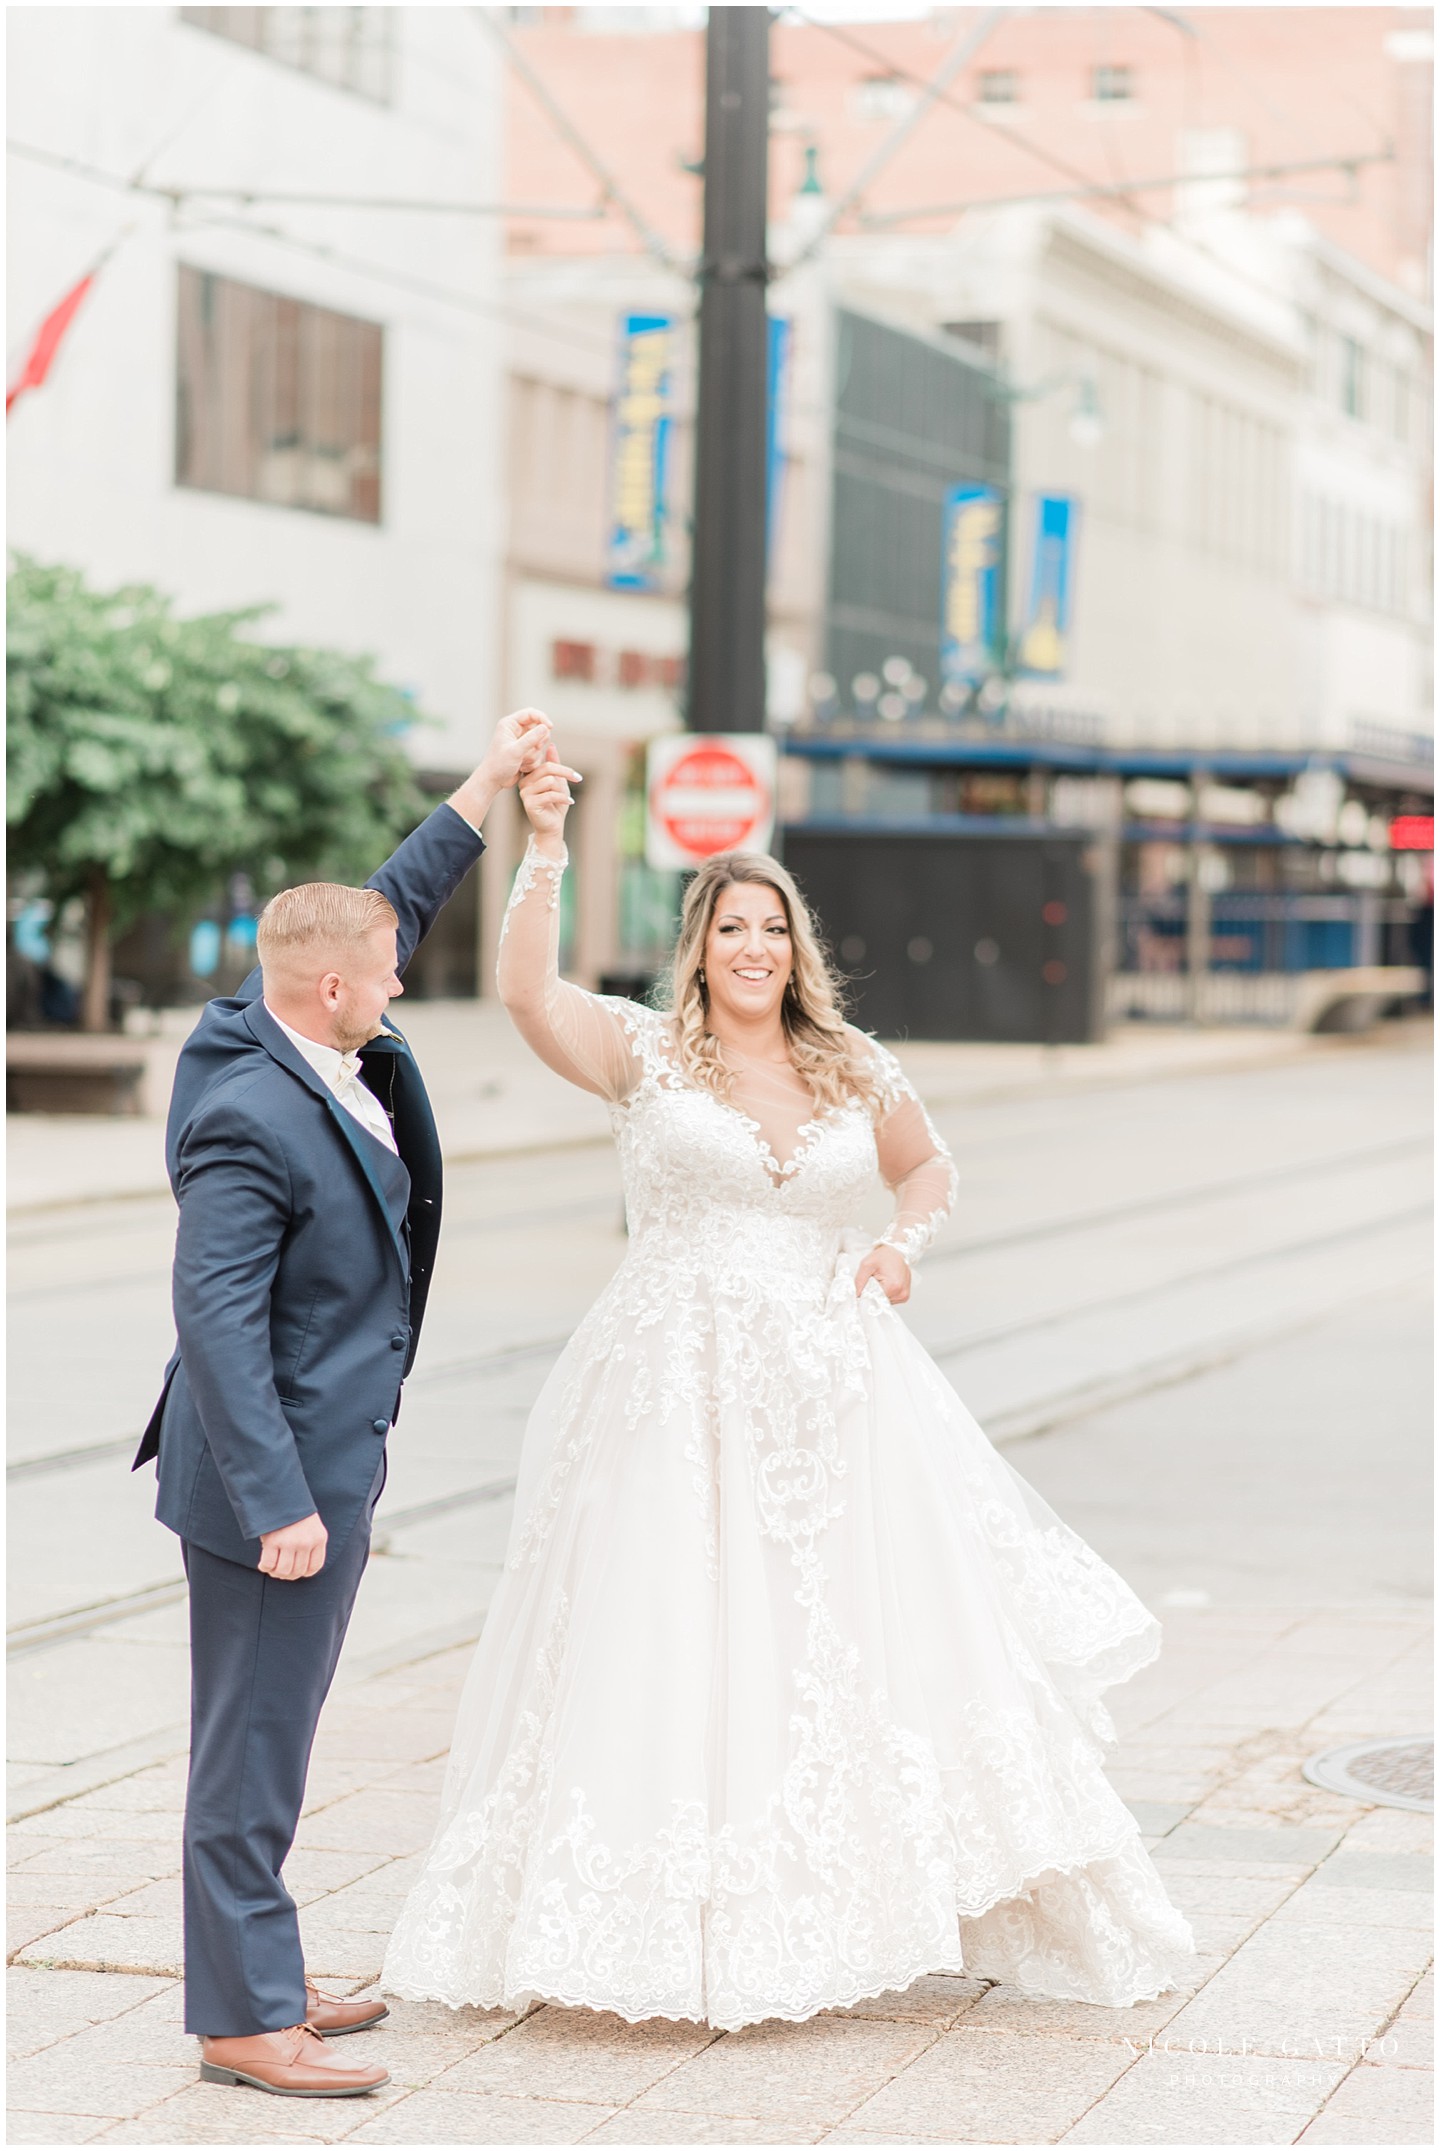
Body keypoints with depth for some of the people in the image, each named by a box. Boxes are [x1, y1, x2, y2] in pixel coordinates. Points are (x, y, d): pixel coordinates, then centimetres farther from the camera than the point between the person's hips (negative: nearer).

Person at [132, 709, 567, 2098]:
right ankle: (242, 2021, 4)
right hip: (275, 1477, -10)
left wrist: (488, 787, 26)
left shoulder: (319, 1052, 5)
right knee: (253, 1747, -3)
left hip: (328, 1462, 10)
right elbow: (216, 1318, -26)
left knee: (271, 1735, 17)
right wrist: (279, 1502, -27)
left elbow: (395, 906, 23)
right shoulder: (251, 1120, -23)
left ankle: (260, 1977, 27)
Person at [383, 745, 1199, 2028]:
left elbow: (928, 1167, 24)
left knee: (885, 1635, 5)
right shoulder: (644, 1055, -1)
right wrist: (546, 852, -26)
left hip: (836, 1392, 3)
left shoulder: (853, 1068, 9)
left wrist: (906, 1241, 4)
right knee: (678, 1658, -1)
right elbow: (528, 993, -17)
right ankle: (689, 1933, 10)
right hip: (682, 1391, -3)